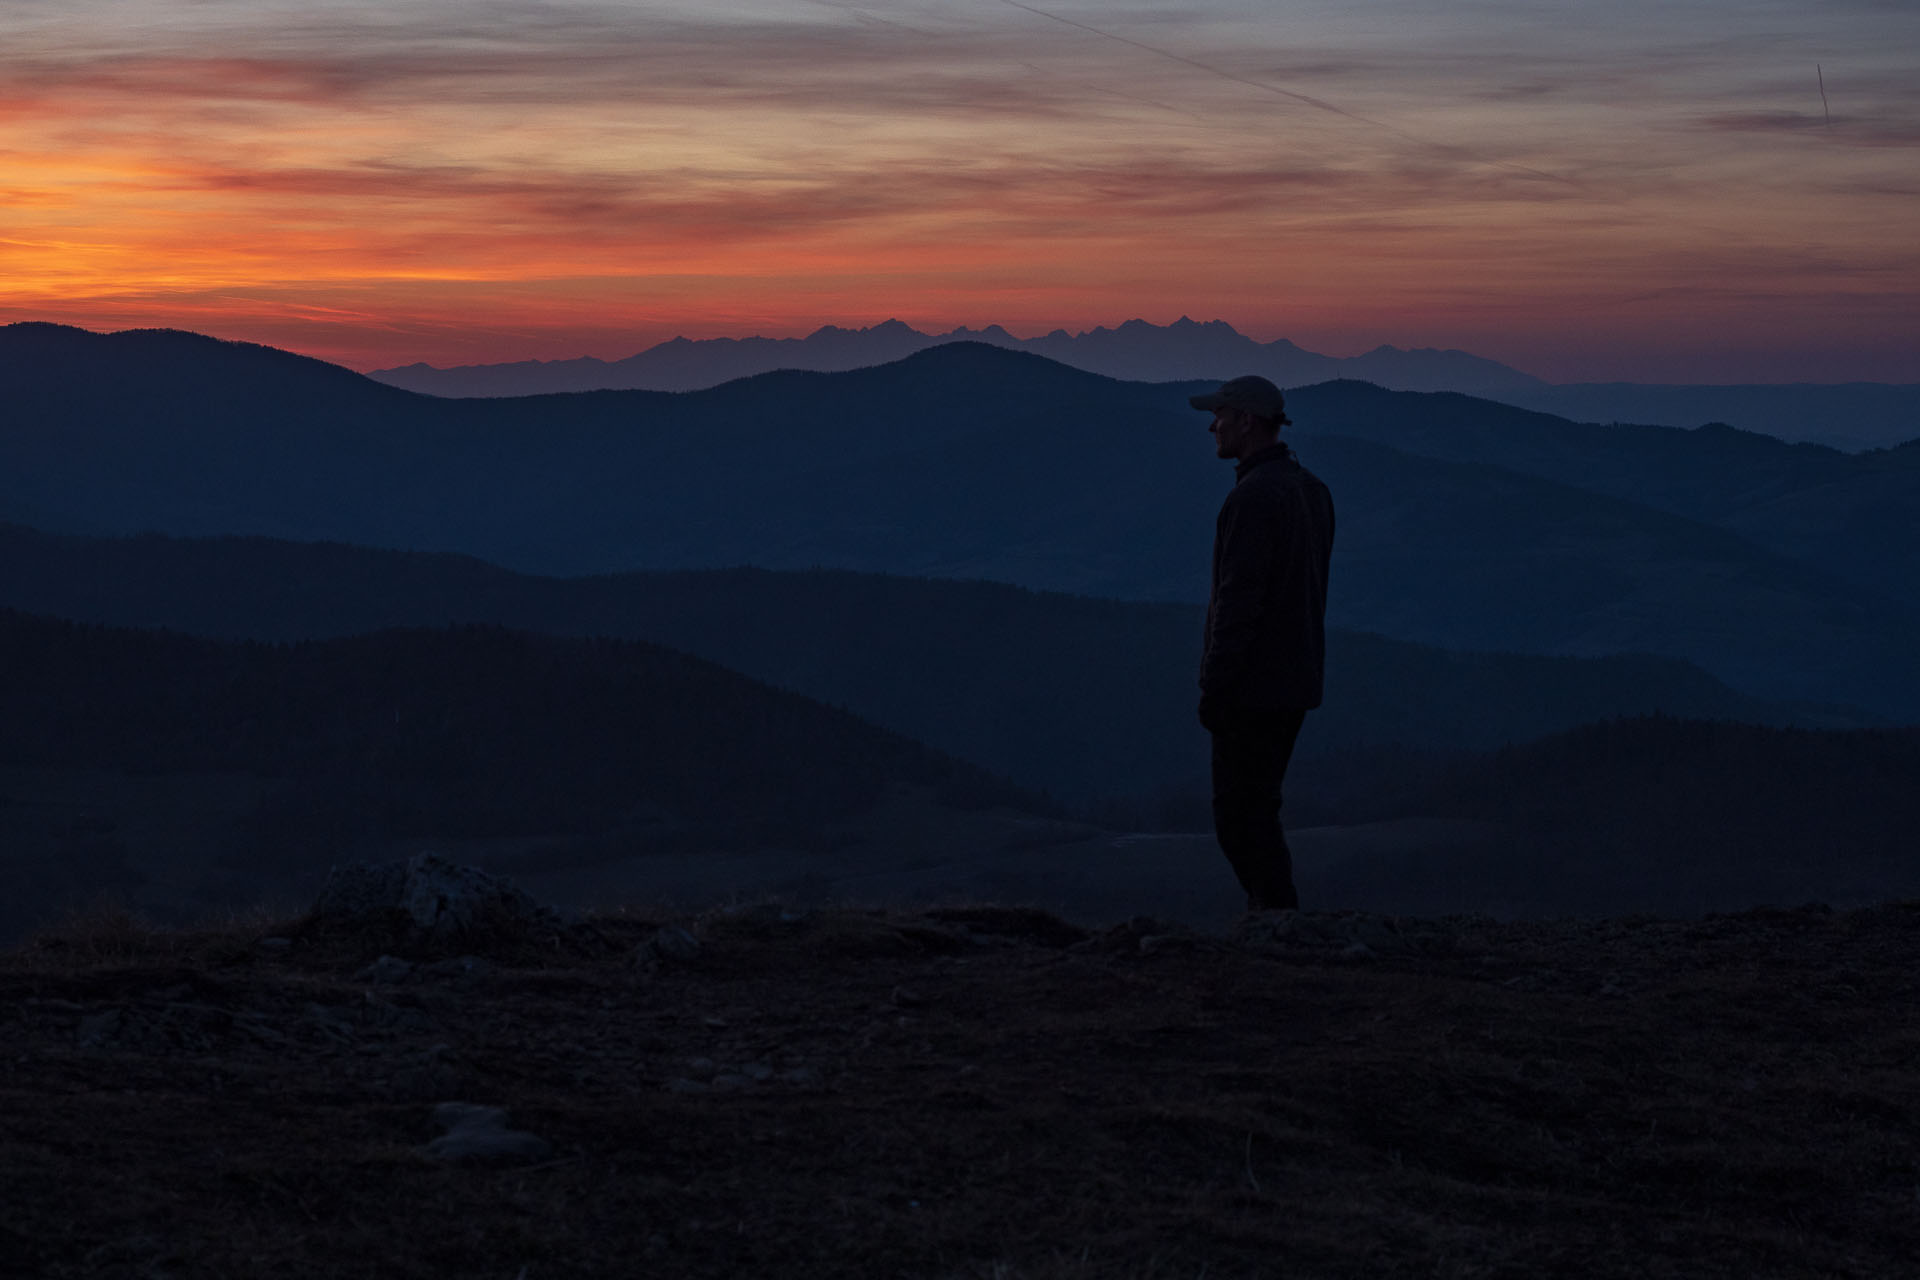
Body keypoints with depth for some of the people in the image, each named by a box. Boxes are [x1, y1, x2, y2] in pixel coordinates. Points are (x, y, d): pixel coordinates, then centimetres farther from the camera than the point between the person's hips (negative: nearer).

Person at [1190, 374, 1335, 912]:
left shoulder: (1253, 496, -17)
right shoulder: (1312, 489, 13)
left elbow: (1239, 599, -21)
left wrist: (1213, 686, -17)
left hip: (1253, 685, -9)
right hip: (1296, 682, 9)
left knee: (1242, 814, -4)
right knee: (1255, 810, 16)